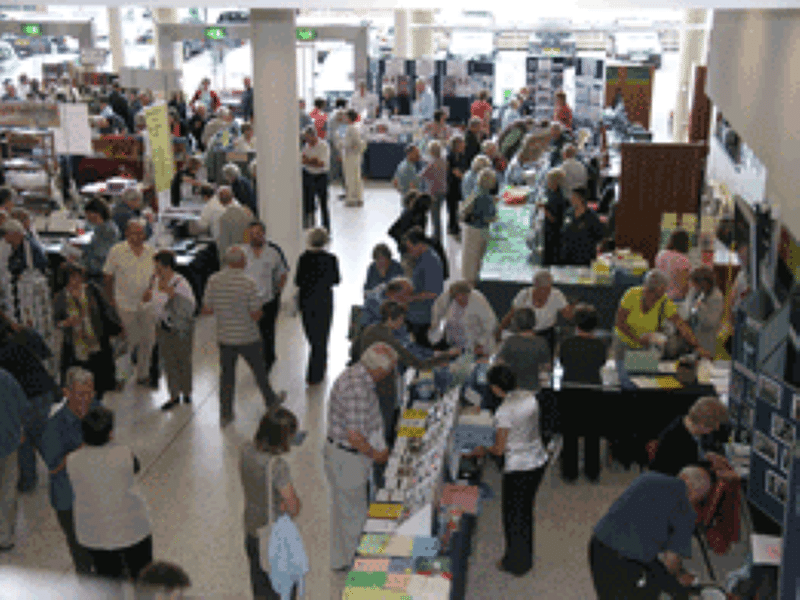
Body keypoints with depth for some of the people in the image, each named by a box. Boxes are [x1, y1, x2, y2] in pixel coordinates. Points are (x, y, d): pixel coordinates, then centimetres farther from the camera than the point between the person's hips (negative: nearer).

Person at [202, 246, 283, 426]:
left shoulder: (213, 281, -8)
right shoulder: (249, 284, -20)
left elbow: (206, 310, -2)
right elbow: (256, 315, -18)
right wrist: (258, 310, 4)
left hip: (225, 337, 3)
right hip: (248, 338, -3)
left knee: (226, 374, 14)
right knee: (259, 370, 18)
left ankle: (225, 414, 19)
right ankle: (270, 400, 38)